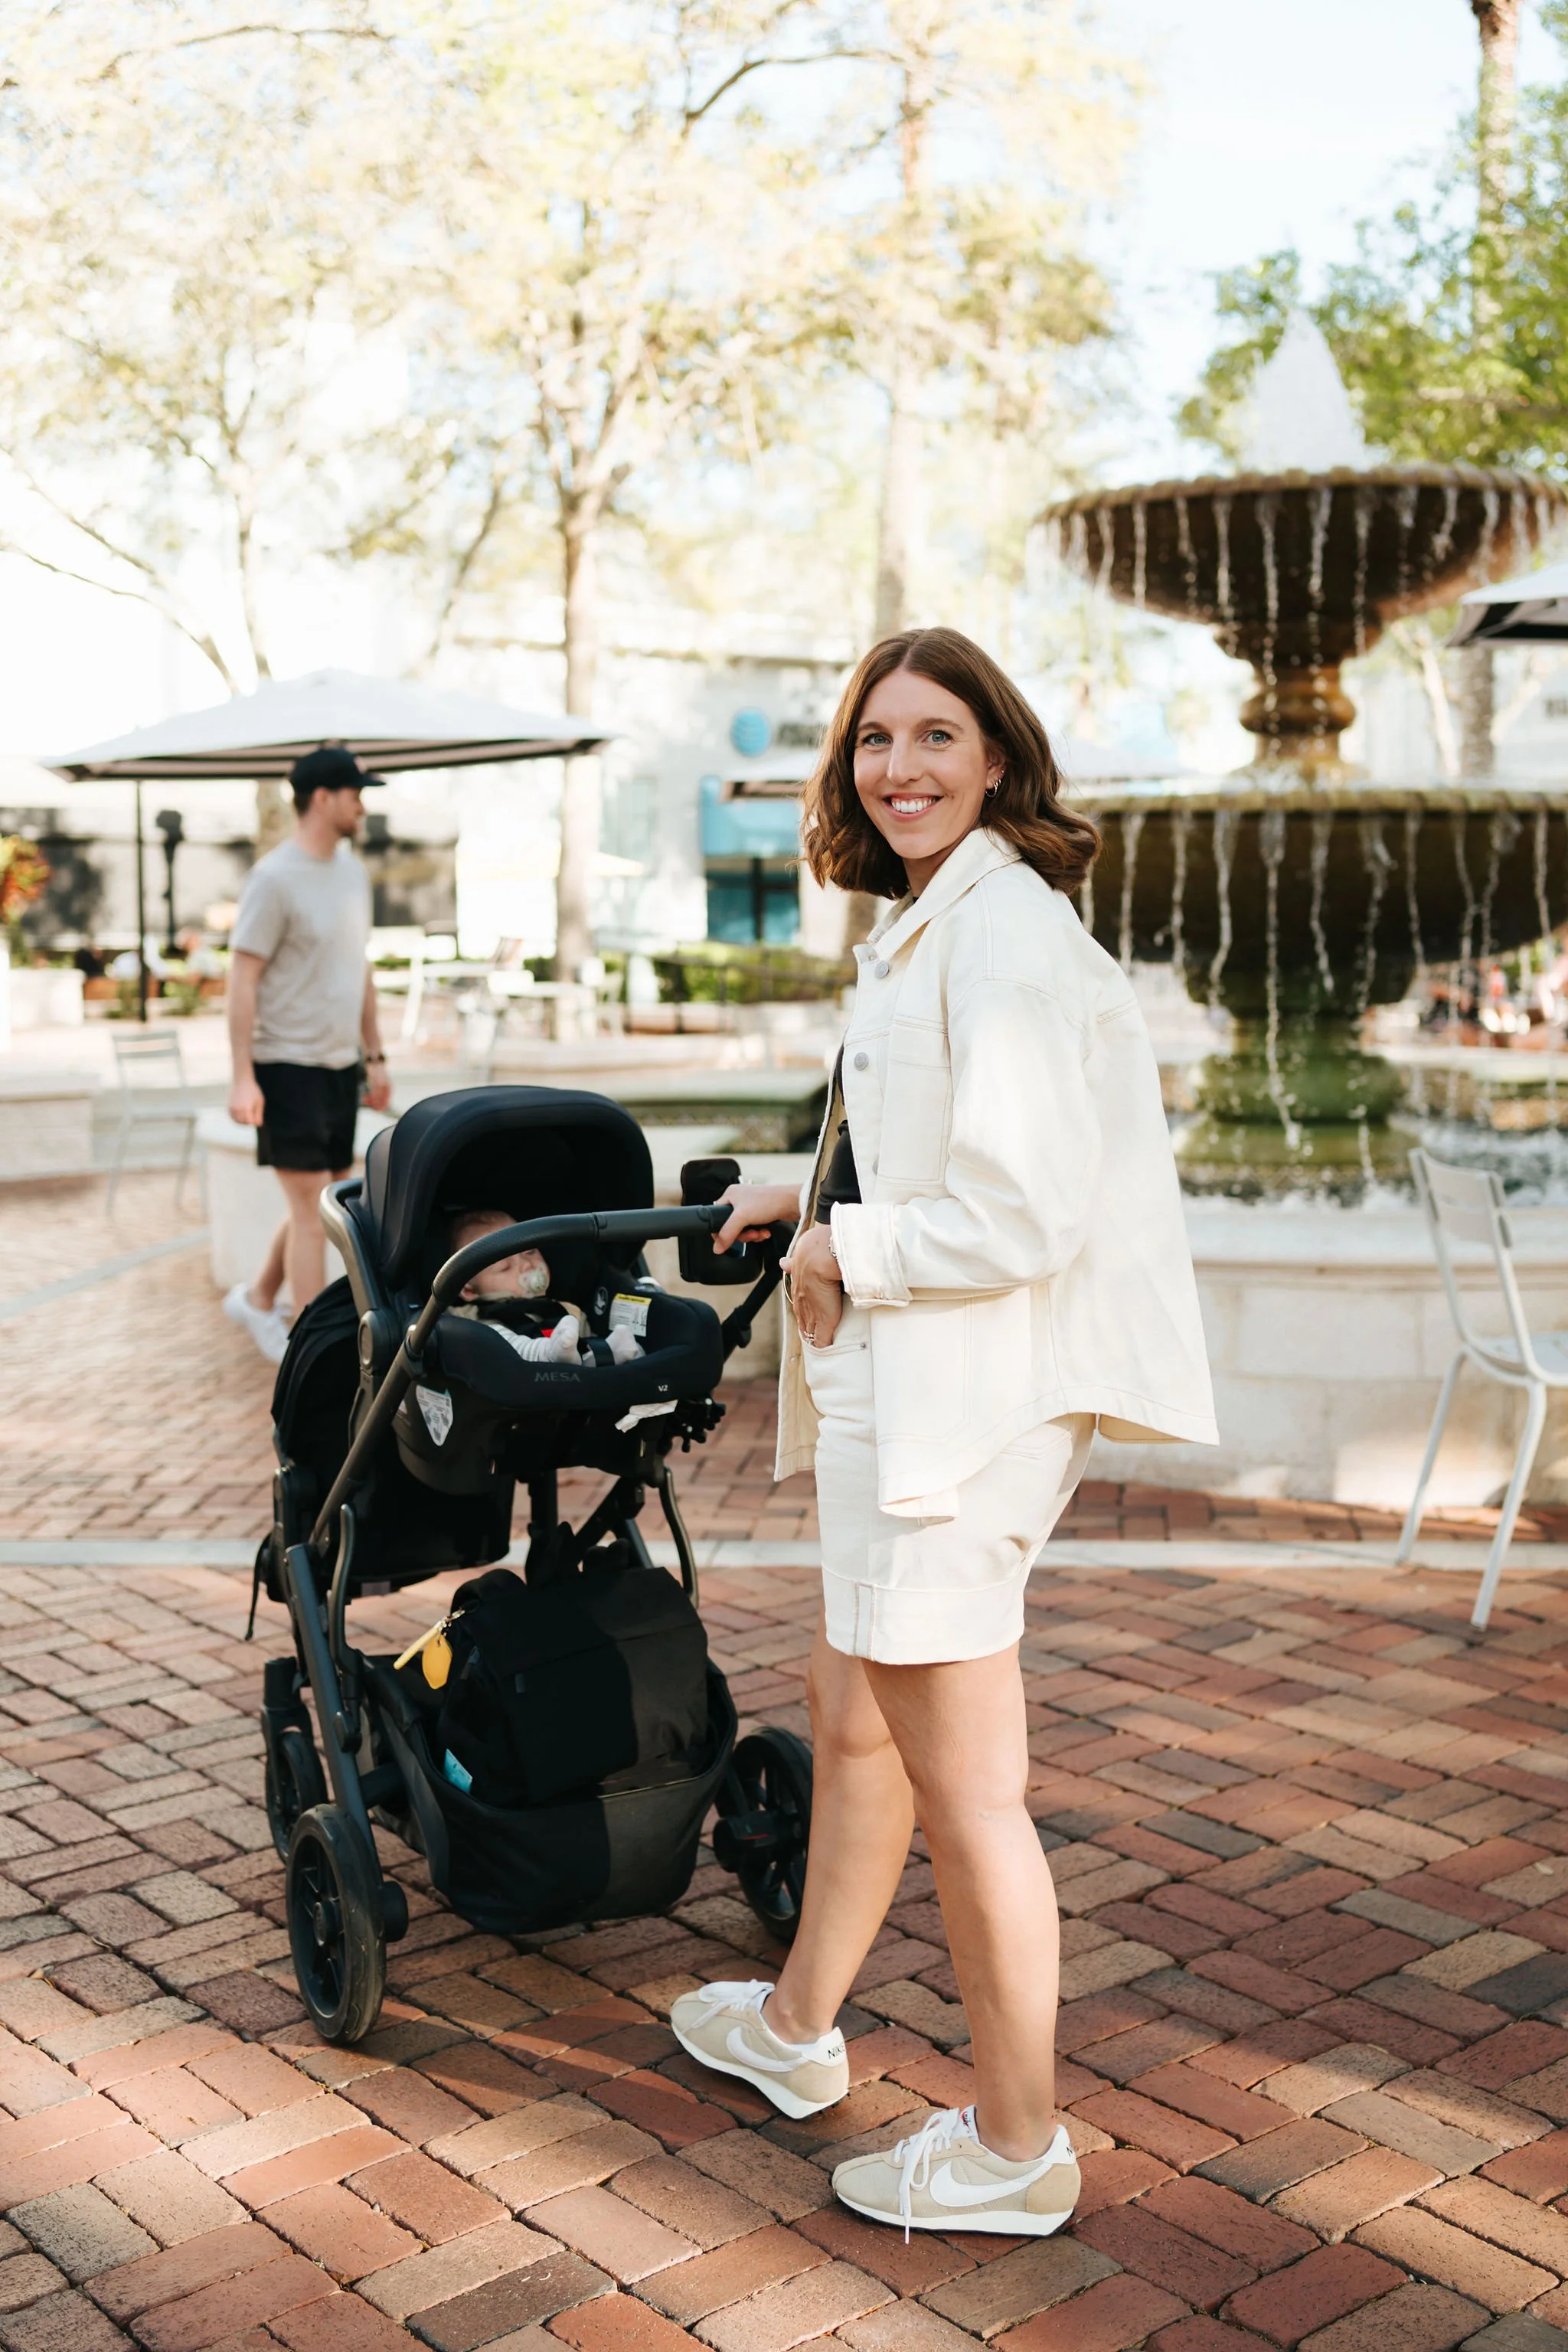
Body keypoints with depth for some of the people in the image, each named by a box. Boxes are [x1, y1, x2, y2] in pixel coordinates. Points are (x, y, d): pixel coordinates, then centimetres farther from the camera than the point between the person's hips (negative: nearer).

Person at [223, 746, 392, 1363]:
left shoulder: (353, 871, 12)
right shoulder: (275, 879, -13)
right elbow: (242, 979, -14)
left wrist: (374, 1055, 19)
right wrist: (242, 1077, -18)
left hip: (340, 1066, 8)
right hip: (287, 1065, -8)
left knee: (323, 1202, 13)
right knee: (311, 1207, -5)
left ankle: (258, 1300, 32)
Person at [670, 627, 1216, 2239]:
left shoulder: (1006, 931, -17)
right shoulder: (925, 924, 15)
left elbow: (1017, 1216, -23)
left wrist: (843, 1257, -11)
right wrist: (809, 1198, 19)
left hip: (967, 1393, -11)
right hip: (895, 1383, 11)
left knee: (960, 1785, 2)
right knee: (850, 1718, 23)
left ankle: (1016, 2149, 21)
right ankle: (797, 2029, 43)